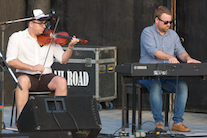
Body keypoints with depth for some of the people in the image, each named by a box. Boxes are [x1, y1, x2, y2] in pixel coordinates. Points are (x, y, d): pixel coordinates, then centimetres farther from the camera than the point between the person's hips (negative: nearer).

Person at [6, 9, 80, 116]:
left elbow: (63, 59, 9)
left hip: (45, 76, 3)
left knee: (61, 81, -27)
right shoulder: (17, 37, 5)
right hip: (25, 74, -3)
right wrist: (32, 67, -18)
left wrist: (70, 47, -11)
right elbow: (11, 61, -6)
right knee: (23, 80, -38)